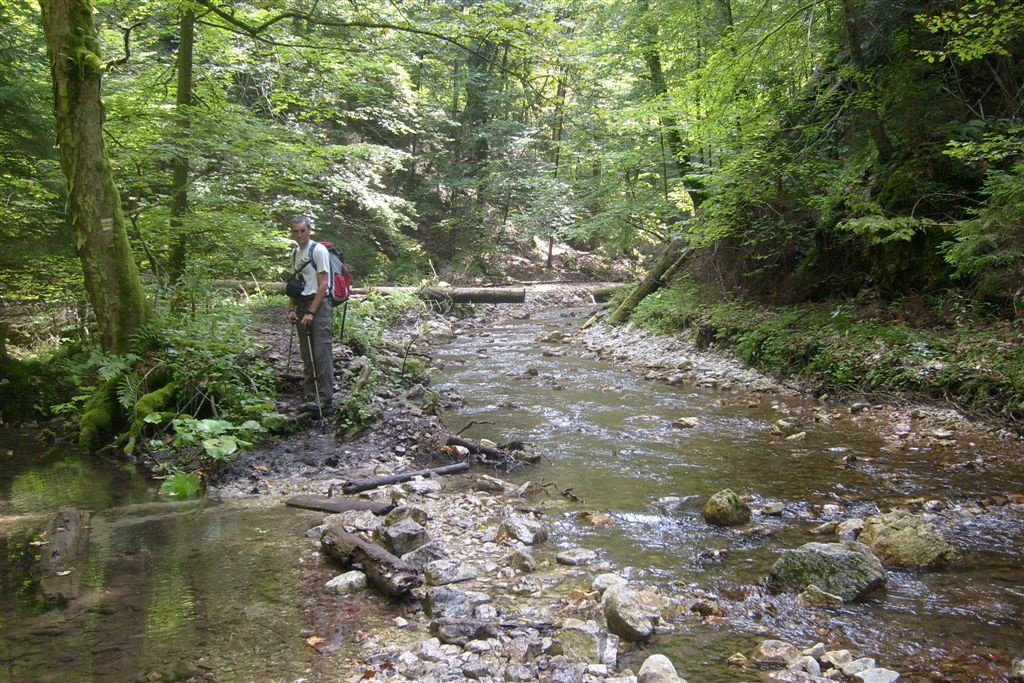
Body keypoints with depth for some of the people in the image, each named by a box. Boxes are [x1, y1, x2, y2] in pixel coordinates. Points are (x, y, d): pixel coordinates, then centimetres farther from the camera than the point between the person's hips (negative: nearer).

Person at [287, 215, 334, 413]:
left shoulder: (318, 250, -8)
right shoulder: (295, 253, 16)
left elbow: (323, 284, -12)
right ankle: (311, 397, 15)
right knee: (307, 356, 9)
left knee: (321, 354, -11)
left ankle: (325, 400, -9)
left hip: (318, 304, -8)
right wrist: (291, 309, 9)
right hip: (301, 304, 8)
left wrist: (311, 312, -16)